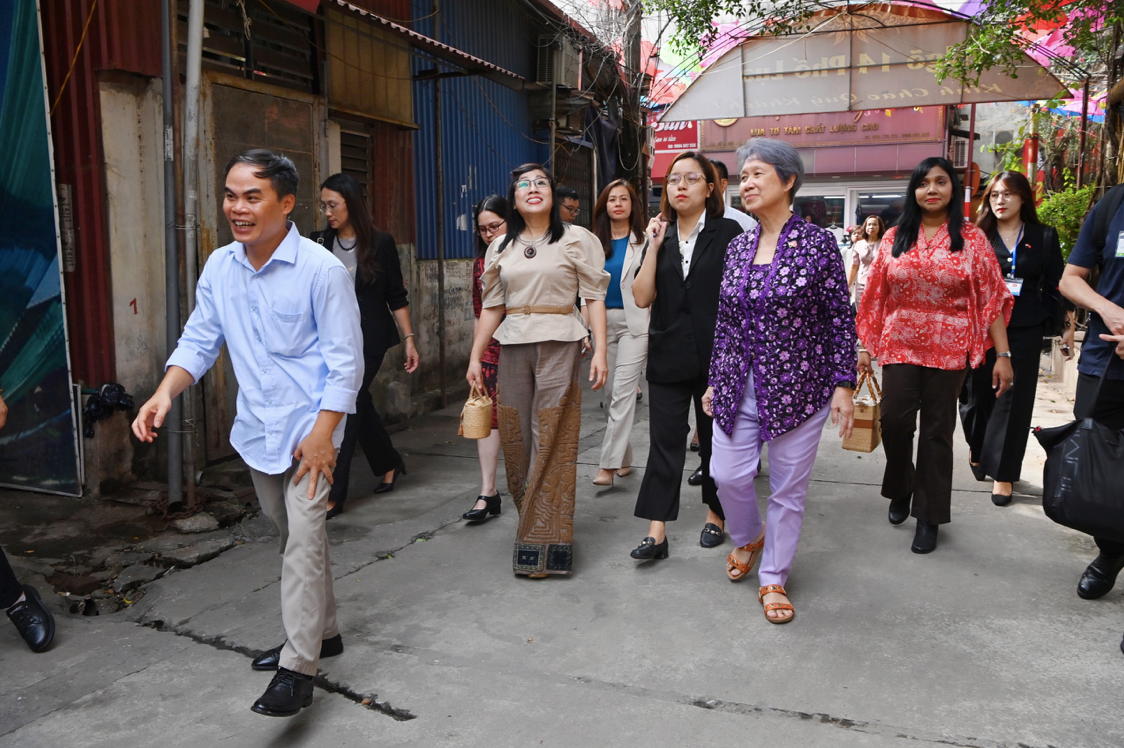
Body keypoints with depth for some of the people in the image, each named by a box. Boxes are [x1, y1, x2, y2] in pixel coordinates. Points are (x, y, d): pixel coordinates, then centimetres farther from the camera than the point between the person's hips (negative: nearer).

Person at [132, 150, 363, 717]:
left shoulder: (322, 270, -15)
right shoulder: (219, 267, 3)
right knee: (292, 536, 18)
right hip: (256, 429, 7)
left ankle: (298, 668, 0)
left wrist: (321, 433, -19)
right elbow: (199, 340, 7)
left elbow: (345, 362, -14)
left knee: (303, 539, -9)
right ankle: (322, 632, 35)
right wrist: (165, 393, -11)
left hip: (309, 427, -6)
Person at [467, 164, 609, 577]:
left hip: (559, 343, -4)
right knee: (514, 437, 4)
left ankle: (544, 543, 2)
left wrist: (599, 351, -9)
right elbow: (492, 306, 16)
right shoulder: (500, 248, 14)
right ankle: (531, 524, 20)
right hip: (513, 346, 4)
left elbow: (595, 298, -1)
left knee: (551, 441, -5)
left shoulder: (576, 239, 3)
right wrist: (475, 357, 12)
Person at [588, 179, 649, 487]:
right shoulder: (595, 242, 13)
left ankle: (609, 464, -12)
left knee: (622, 392, -12)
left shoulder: (645, 240, 0)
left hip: (635, 322, -5)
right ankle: (624, 458, 21)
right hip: (604, 321, 5)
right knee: (611, 393, 8)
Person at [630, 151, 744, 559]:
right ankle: (656, 532, 3)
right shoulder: (660, 236, 9)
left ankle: (716, 515, 29)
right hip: (668, 354, 2)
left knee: (715, 437, 11)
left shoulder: (727, 232, -1)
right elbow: (642, 298, 0)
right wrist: (654, 246, -7)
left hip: (716, 353, -2)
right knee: (665, 441, 0)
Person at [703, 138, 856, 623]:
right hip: (740, 385, 4)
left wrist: (844, 386, -9)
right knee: (727, 474, 2)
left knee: (789, 487, 5)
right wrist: (715, 381, 12)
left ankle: (773, 578, 23)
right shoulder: (737, 248, 7)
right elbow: (724, 323, 11)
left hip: (799, 386, -4)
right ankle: (749, 538, 35)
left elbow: (841, 319, -5)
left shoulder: (818, 243, -6)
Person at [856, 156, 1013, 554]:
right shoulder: (895, 238, 6)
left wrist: (1003, 354, -7)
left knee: (937, 431, 5)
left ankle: (929, 516, 19)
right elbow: (874, 296, 7)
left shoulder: (971, 238, 1)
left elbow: (992, 298, -2)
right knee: (894, 421, -3)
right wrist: (864, 347, 5)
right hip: (899, 346, 1)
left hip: (949, 351, -1)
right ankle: (900, 491, 26)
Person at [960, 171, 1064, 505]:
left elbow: (1053, 287, 5)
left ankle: (1002, 472, 10)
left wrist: (1050, 325, -2)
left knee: (1012, 400, 2)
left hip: (1023, 331, 0)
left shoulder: (1044, 237, 5)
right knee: (977, 392, 8)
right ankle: (977, 449, 34)